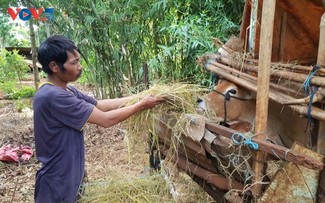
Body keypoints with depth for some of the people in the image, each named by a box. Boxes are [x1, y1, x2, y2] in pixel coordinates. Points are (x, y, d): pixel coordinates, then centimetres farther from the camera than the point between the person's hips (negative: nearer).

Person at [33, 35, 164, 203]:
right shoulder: (53, 96, -28)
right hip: (57, 182, -9)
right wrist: (141, 105, -15)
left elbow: (101, 104, 6)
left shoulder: (66, 91, 2)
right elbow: (105, 119, -26)